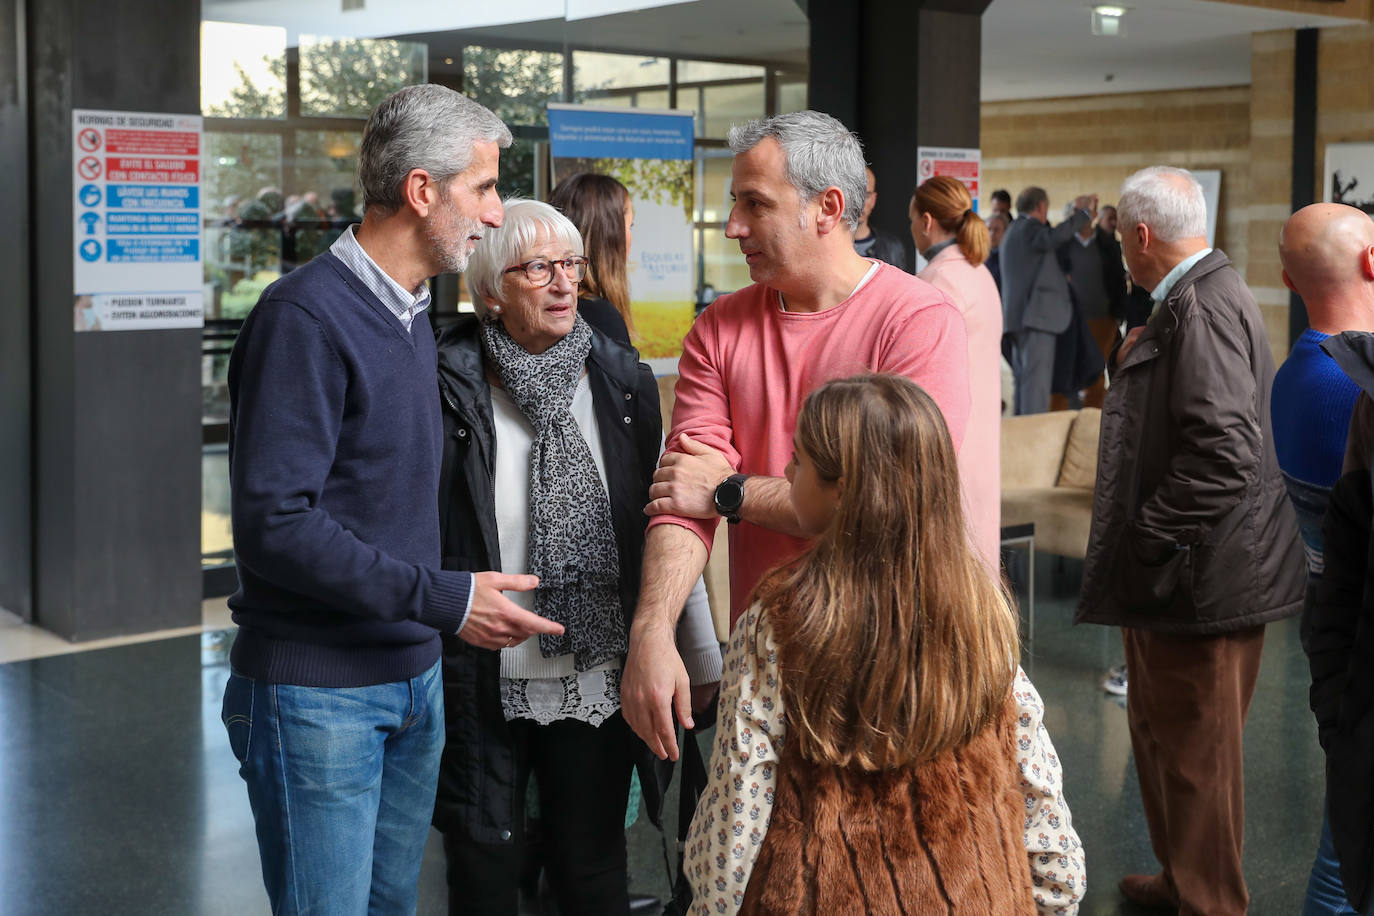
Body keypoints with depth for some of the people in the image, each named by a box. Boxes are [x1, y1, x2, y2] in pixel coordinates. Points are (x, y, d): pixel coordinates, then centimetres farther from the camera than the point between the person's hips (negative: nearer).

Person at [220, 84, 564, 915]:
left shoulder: (412, 313, 12)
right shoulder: (307, 317, -18)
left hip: (415, 678, 9)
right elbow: (274, 524, -24)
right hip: (317, 691, -8)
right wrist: (445, 599, -22)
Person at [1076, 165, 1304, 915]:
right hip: (1181, 569, 11)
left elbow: (1225, 452, -28)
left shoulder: (1203, 306, -19)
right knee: (1162, 734, 22)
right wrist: (1135, 365, 13)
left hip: (1199, 575, -11)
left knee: (1195, 751, 2)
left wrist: (1147, 538, -22)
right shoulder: (1195, 298, 14)